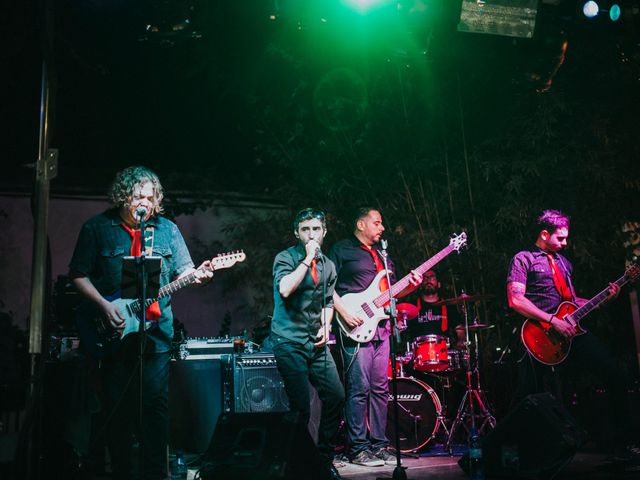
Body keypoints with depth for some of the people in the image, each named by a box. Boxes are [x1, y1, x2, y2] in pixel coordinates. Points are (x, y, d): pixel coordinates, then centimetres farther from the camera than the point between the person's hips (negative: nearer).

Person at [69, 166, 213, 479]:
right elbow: (78, 275, 2)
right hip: (113, 332, -1)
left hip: (156, 331, 1)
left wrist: (197, 275, -16)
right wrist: (104, 306, -10)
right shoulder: (96, 228, 2)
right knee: (117, 406, 5)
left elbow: (182, 271, 7)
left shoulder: (166, 229, 8)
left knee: (156, 403, 0)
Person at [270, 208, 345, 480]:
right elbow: (284, 289, -24)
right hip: (289, 342, -6)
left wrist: (326, 325, 5)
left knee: (336, 396, 0)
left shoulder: (328, 266, 12)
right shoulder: (286, 258, -5)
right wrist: (308, 259, -20)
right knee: (301, 407, -8)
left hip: (317, 344, 6)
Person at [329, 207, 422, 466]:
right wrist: (344, 312, -17)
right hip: (356, 328, -7)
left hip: (381, 326, 7)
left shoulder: (382, 253, 21)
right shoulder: (342, 250, -1)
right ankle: (358, 449, 0)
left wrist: (410, 286, 4)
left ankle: (379, 445, 16)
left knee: (380, 388, 8)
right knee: (359, 389, -7)